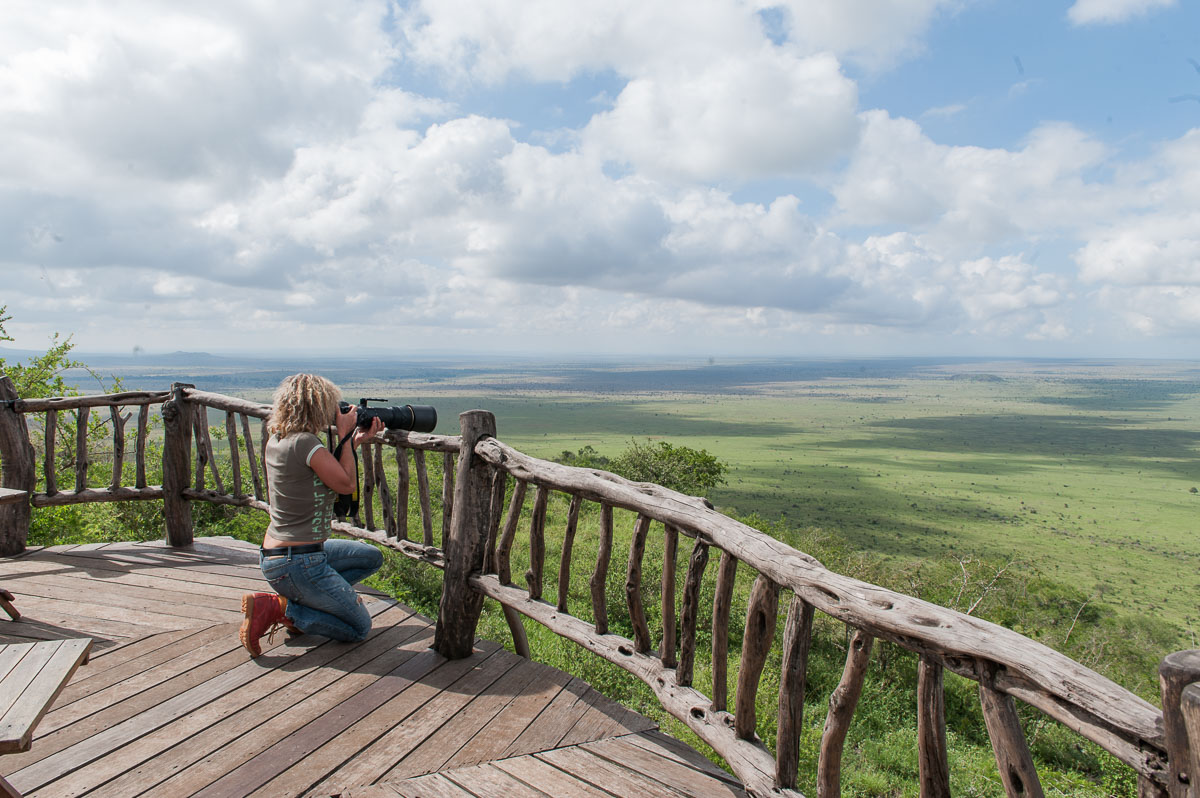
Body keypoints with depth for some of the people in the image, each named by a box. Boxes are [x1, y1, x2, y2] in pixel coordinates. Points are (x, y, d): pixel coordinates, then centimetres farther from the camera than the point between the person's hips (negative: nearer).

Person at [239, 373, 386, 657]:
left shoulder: (277, 441, 6)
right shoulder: (304, 442, -23)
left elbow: (326, 476, 12)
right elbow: (346, 484, -14)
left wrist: (354, 442, 9)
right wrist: (344, 435, -6)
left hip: (275, 555, 9)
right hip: (297, 564, -9)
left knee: (372, 557, 24)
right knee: (359, 628, 4)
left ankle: (295, 599, 12)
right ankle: (276, 607, -4)